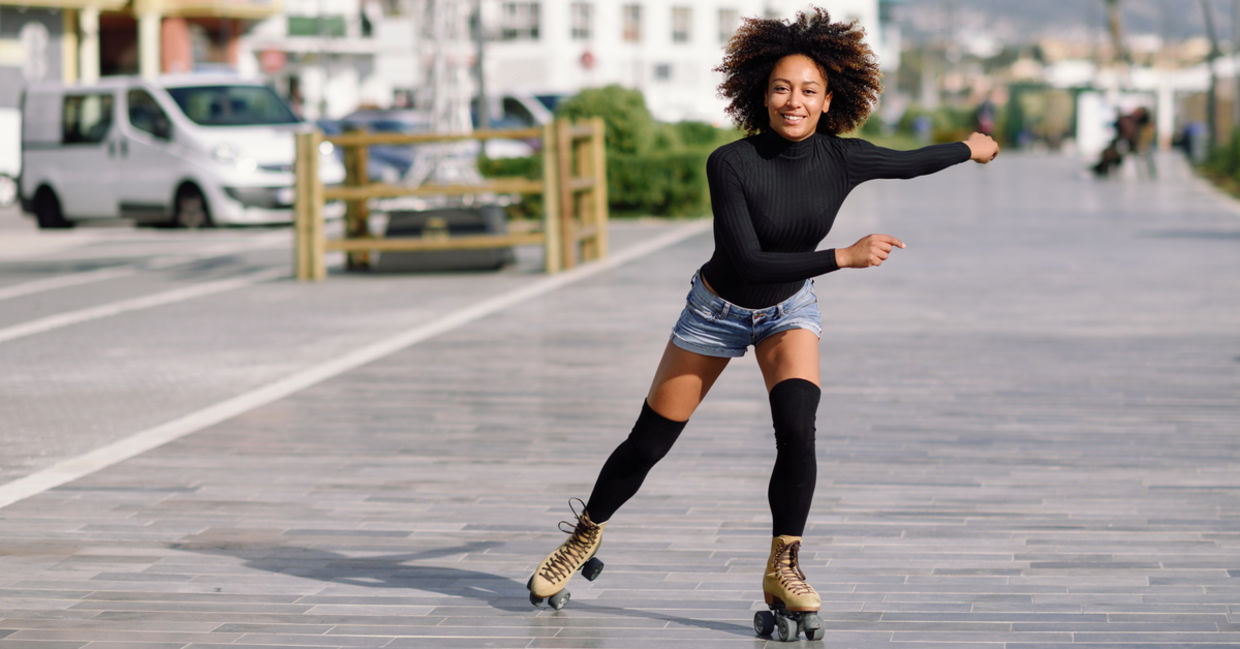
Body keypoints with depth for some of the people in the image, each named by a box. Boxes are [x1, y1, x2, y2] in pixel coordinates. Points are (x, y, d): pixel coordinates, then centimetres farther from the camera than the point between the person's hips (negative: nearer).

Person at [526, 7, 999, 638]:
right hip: (718, 309, -2)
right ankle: (584, 537, 31)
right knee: (647, 444, 5)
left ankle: (782, 571, -10)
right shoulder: (730, 163, -30)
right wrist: (843, 256, -37)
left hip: (788, 310, 2)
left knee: (797, 428, -24)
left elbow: (913, 161, 2)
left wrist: (971, 147, 17)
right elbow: (748, 261, -33)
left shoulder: (842, 159, -19)